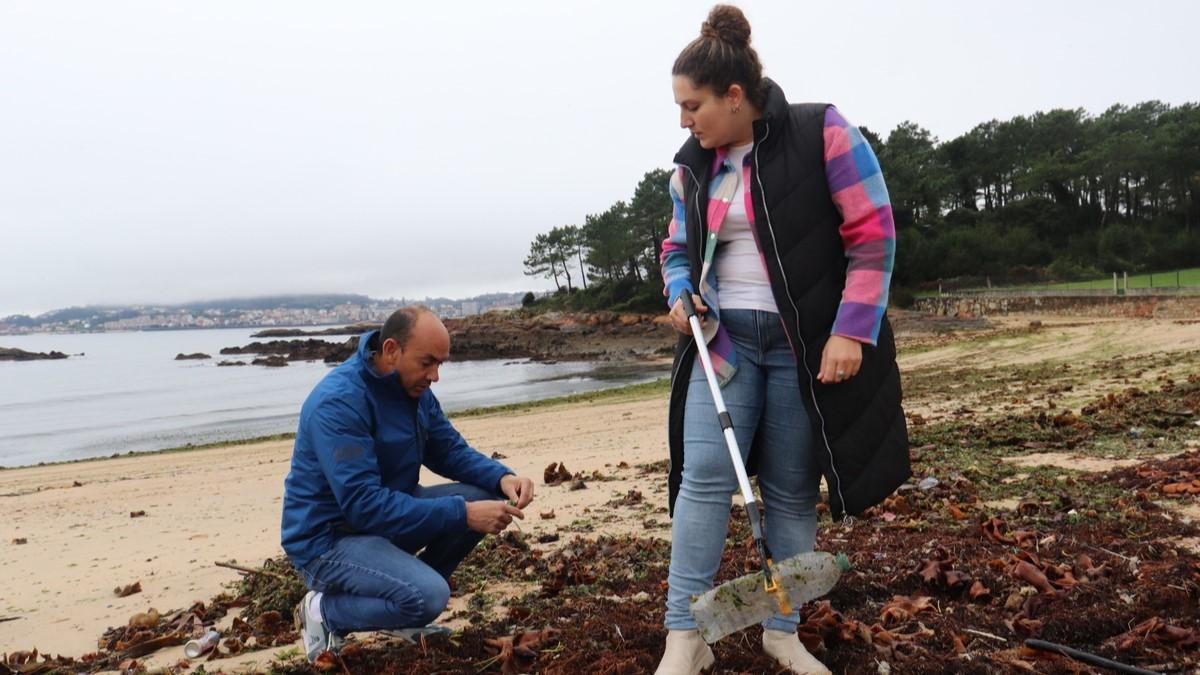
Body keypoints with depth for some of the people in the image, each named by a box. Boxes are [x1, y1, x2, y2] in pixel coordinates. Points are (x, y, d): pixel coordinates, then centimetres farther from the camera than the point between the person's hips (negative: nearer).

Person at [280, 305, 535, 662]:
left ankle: (410, 585, 8)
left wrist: (503, 477, -15)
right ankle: (325, 611, -2)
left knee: (484, 496, -7)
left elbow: (451, 450, 6)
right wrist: (462, 513, -33)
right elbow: (364, 505, -32)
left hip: (387, 513, 8)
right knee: (429, 596, -29)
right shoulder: (339, 402, -27)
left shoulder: (413, 388, -1)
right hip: (328, 536, -8)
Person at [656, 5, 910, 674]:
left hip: (806, 343, -3)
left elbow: (874, 235, -9)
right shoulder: (692, 167, 8)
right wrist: (681, 293, -3)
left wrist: (851, 331, -15)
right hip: (723, 337, 4)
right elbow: (678, 249, 20)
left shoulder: (822, 133, -8)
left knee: (793, 491, 5)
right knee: (703, 476, -8)